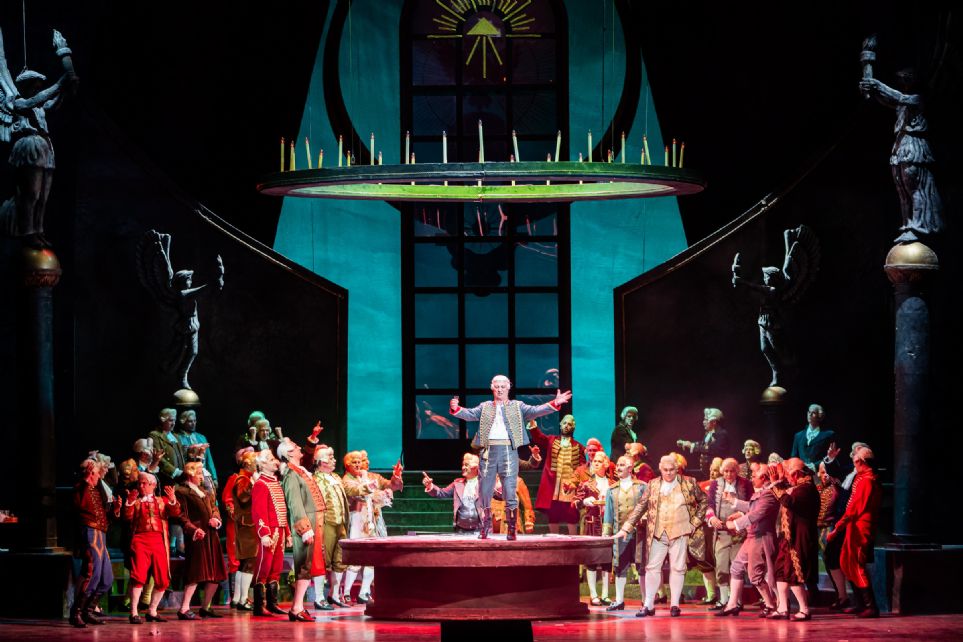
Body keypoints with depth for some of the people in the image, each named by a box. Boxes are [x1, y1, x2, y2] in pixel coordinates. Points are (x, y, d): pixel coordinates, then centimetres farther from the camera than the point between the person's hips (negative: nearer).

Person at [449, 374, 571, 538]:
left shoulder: (517, 406, 13)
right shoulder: (485, 407, 18)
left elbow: (534, 411, 2)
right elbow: (470, 414, 7)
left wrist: (555, 404, -12)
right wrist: (456, 409, -14)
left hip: (508, 451, -2)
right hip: (488, 451, 2)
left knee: (510, 491, -7)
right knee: (485, 491, 4)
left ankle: (511, 528, -1)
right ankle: (485, 527, 16)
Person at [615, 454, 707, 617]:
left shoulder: (689, 483, 3)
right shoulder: (653, 485, 7)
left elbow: (703, 501, 12)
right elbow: (640, 507, 6)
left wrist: (695, 522, 3)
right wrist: (626, 528, 0)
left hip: (679, 533, -1)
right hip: (658, 534, 1)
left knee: (677, 568, 2)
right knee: (652, 567, -1)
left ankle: (675, 605, 10)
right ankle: (648, 605, 5)